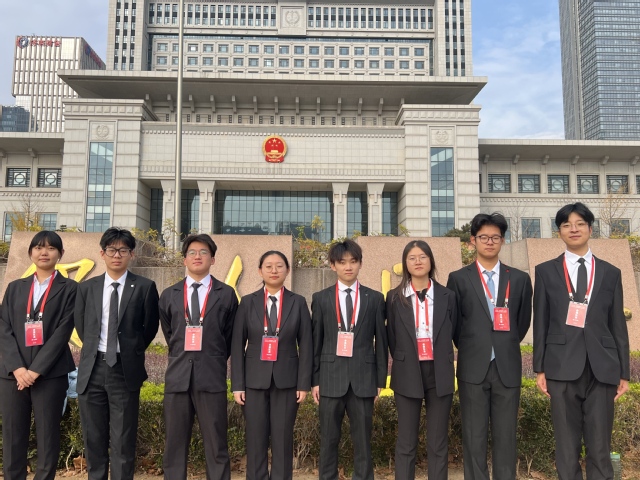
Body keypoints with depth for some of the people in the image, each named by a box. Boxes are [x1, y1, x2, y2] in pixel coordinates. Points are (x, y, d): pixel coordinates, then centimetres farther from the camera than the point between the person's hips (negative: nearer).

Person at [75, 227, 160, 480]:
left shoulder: (145, 287, -3)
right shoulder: (86, 288, 6)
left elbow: (150, 327, 5)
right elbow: (81, 326, 15)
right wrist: (96, 353, 13)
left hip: (125, 369, -3)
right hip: (91, 368, 3)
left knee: (123, 440, 4)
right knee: (93, 438, 13)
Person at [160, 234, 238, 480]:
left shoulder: (226, 294, 3)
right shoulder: (169, 295, 9)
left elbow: (231, 337, 10)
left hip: (211, 377, -2)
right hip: (177, 376, 3)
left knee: (216, 447, 3)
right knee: (174, 446, 9)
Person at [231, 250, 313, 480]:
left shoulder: (298, 303, 2)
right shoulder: (248, 302, 3)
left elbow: (306, 345, 1)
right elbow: (237, 345, 1)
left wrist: (304, 383, -4)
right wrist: (237, 384, -4)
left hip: (286, 380, 0)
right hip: (255, 380, 1)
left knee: (283, 439, 6)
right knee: (255, 439, 7)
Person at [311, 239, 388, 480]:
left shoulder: (374, 298, 5)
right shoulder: (321, 298, 5)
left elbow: (381, 341, 6)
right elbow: (316, 341, 4)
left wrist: (380, 379, 3)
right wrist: (315, 379, 1)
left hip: (363, 377, 0)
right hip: (331, 377, 0)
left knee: (363, 439, 8)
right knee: (328, 439, 9)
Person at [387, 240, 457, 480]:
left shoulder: (447, 296, 3)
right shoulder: (394, 297, 1)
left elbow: (453, 334, 10)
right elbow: (391, 338, 7)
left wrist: (441, 361, 10)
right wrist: (404, 362, 7)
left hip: (439, 374, 1)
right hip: (408, 374, -1)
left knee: (438, 442, 8)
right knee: (406, 442, 6)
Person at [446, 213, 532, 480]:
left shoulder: (520, 279, 7)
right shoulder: (459, 279, 3)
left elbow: (523, 321, 15)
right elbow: (453, 323, 7)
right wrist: (470, 349, 8)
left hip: (507, 368, 1)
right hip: (473, 367, -1)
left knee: (505, 436, 7)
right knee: (474, 436, 5)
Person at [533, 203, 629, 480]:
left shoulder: (610, 273, 10)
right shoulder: (546, 271, 6)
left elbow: (618, 326, 9)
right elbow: (540, 323, 4)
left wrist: (624, 373, 6)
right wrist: (539, 369, 0)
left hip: (602, 369, 1)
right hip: (562, 367, -1)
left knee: (600, 447, 6)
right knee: (567, 447, 6)